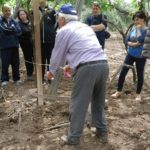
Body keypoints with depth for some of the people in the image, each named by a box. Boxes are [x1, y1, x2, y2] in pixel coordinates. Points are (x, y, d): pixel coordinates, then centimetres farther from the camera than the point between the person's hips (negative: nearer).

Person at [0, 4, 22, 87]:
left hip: (14, 45, 4)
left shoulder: (14, 21, 8)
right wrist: (13, 29, -7)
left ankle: (17, 79, 19)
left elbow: (18, 30, -5)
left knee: (16, 63, 9)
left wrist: (8, 30, -11)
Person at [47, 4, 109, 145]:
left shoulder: (63, 31, 5)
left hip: (87, 68, -7)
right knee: (98, 101, 23)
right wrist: (71, 65, 50)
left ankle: (73, 138, 19)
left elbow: (57, 54, 14)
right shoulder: (85, 26, 26)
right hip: (103, 64, 7)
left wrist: (51, 71, 32)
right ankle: (102, 132, 35)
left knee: (78, 104, 7)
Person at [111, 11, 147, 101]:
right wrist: (134, 44, -17)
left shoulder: (146, 30, -12)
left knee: (140, 75, 9)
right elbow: (127, 41, 2)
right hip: (130, 54, 4)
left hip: (140, 56, -4)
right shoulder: (133, 28, 2)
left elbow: (140, 41, -27)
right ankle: (119, 91, 14)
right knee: (123, 72, 2)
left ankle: (138, 94, 24)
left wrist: (139, 29, -20)